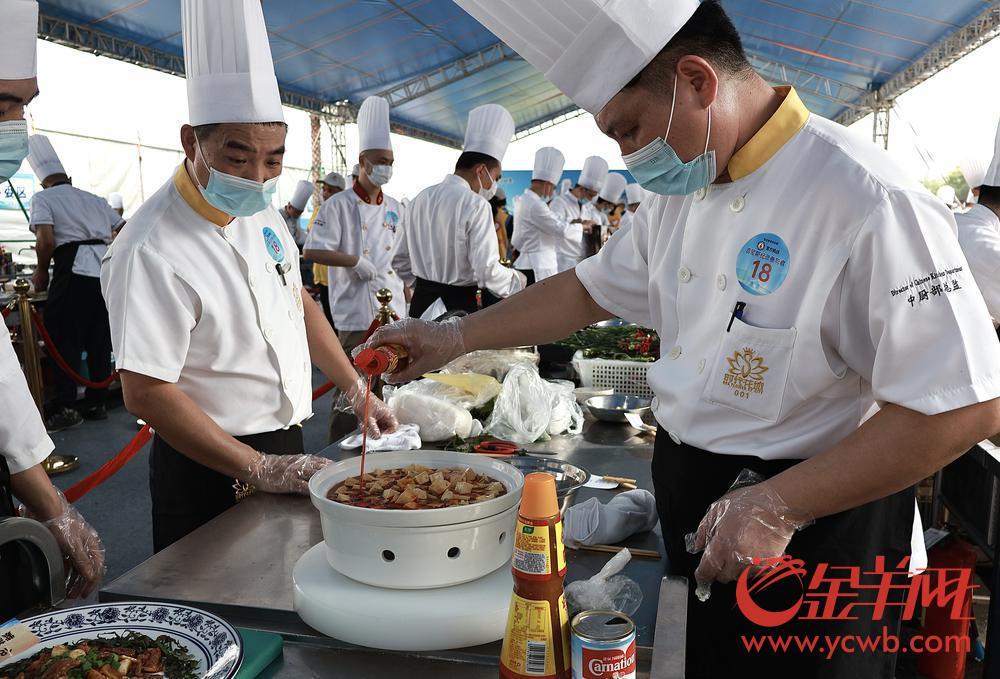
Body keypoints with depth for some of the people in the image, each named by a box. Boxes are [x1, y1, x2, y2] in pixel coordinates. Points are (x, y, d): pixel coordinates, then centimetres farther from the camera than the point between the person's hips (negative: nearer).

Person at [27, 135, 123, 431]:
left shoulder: (43, 199, 8)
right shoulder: (95, 199, 24)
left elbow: (46, 241, -7)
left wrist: (41, 272, 7)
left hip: (74, 270, -5)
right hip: (107, 270, 5)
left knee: (65, 340, 2)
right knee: (99, 341, 11)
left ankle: (66, 408, 2)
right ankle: (97, 403, 18)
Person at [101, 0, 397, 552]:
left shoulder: (258, 210, 1)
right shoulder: (152, 253, -24)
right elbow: (145, 392, -24)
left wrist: (355, 389, 7)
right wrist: (258, 469, -22)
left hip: (285, 446, 8)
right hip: (212, 474, -7)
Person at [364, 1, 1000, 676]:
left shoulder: (867, 201, -24)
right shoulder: (679, 194, 2)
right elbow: (590, 291, 12)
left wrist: (777, 507, -23)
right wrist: (455, 336, 6)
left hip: (809, 532, -7)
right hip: (690, 516, 7)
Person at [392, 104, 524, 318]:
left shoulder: (421, 199, 7)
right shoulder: (476, 206, -14)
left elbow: (401, 260, 13)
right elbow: (487, 270, -19)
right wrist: (516, 281, -1)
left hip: (421, 303, 7)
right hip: (459, 303, -6)